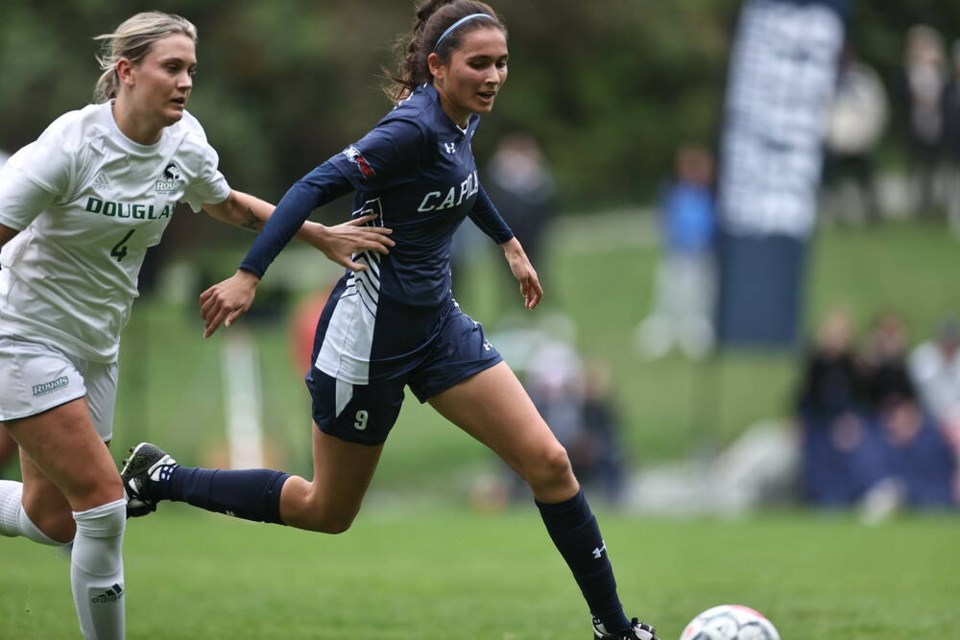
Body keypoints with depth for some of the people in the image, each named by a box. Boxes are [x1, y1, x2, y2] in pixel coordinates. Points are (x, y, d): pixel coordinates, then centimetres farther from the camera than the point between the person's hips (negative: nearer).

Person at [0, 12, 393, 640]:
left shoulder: (184, 141, -4)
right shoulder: (73, 144, -23)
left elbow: (226, 204, 18)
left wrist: (323, 235, 12)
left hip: (96, 346, 7)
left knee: (50, 520, 10)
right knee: (103, 504, -14)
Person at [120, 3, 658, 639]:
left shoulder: (463, 120, 2)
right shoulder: (414, 127, -24)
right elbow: (318, 186, -29)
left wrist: (509, 242, 33)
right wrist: (249, 275, -36)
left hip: (437, 321, 8)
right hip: (371, 330, -8)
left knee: (548, 461, -3)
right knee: (329, 511, 9)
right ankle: (162, 478, 26)